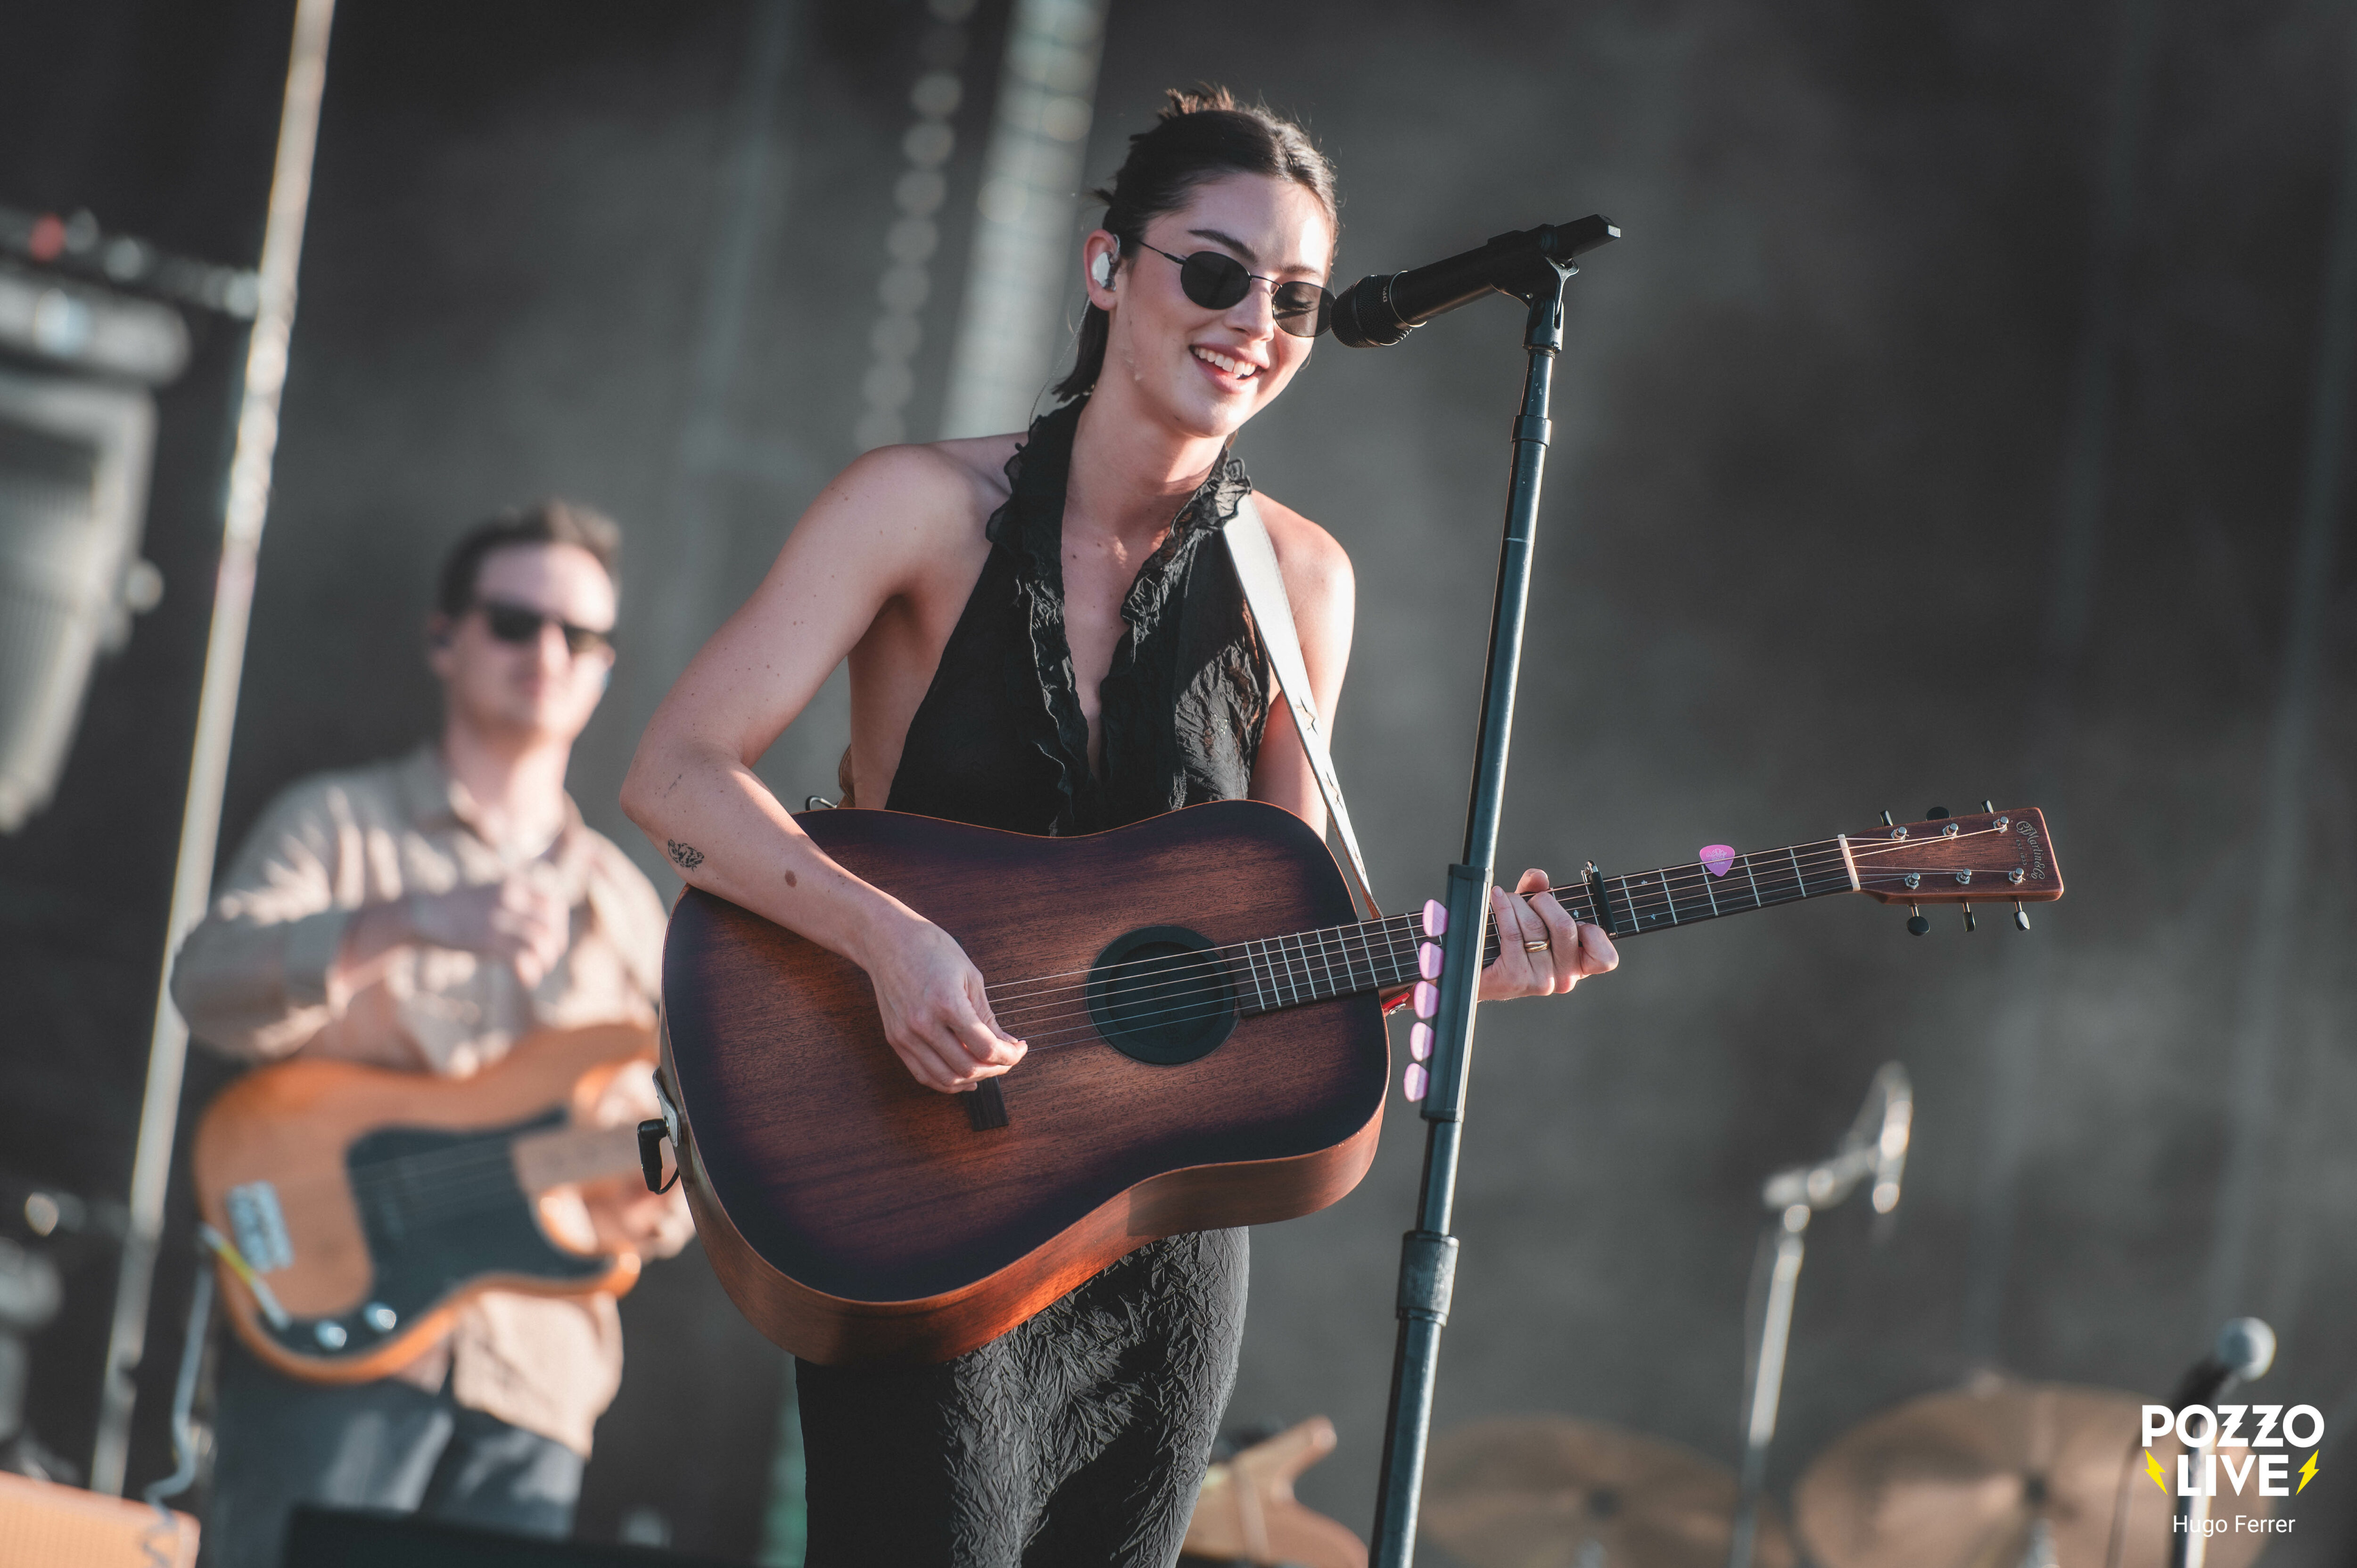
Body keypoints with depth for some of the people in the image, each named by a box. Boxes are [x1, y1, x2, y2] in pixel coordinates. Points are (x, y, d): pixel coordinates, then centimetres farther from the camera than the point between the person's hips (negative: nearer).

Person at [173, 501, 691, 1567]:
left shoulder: (623, 904, 21)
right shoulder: (339, 823, 8)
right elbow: (211, 986, -11)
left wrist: (647, 1204, -3)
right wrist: (410, 920, -26)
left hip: (535, 1370, 4)